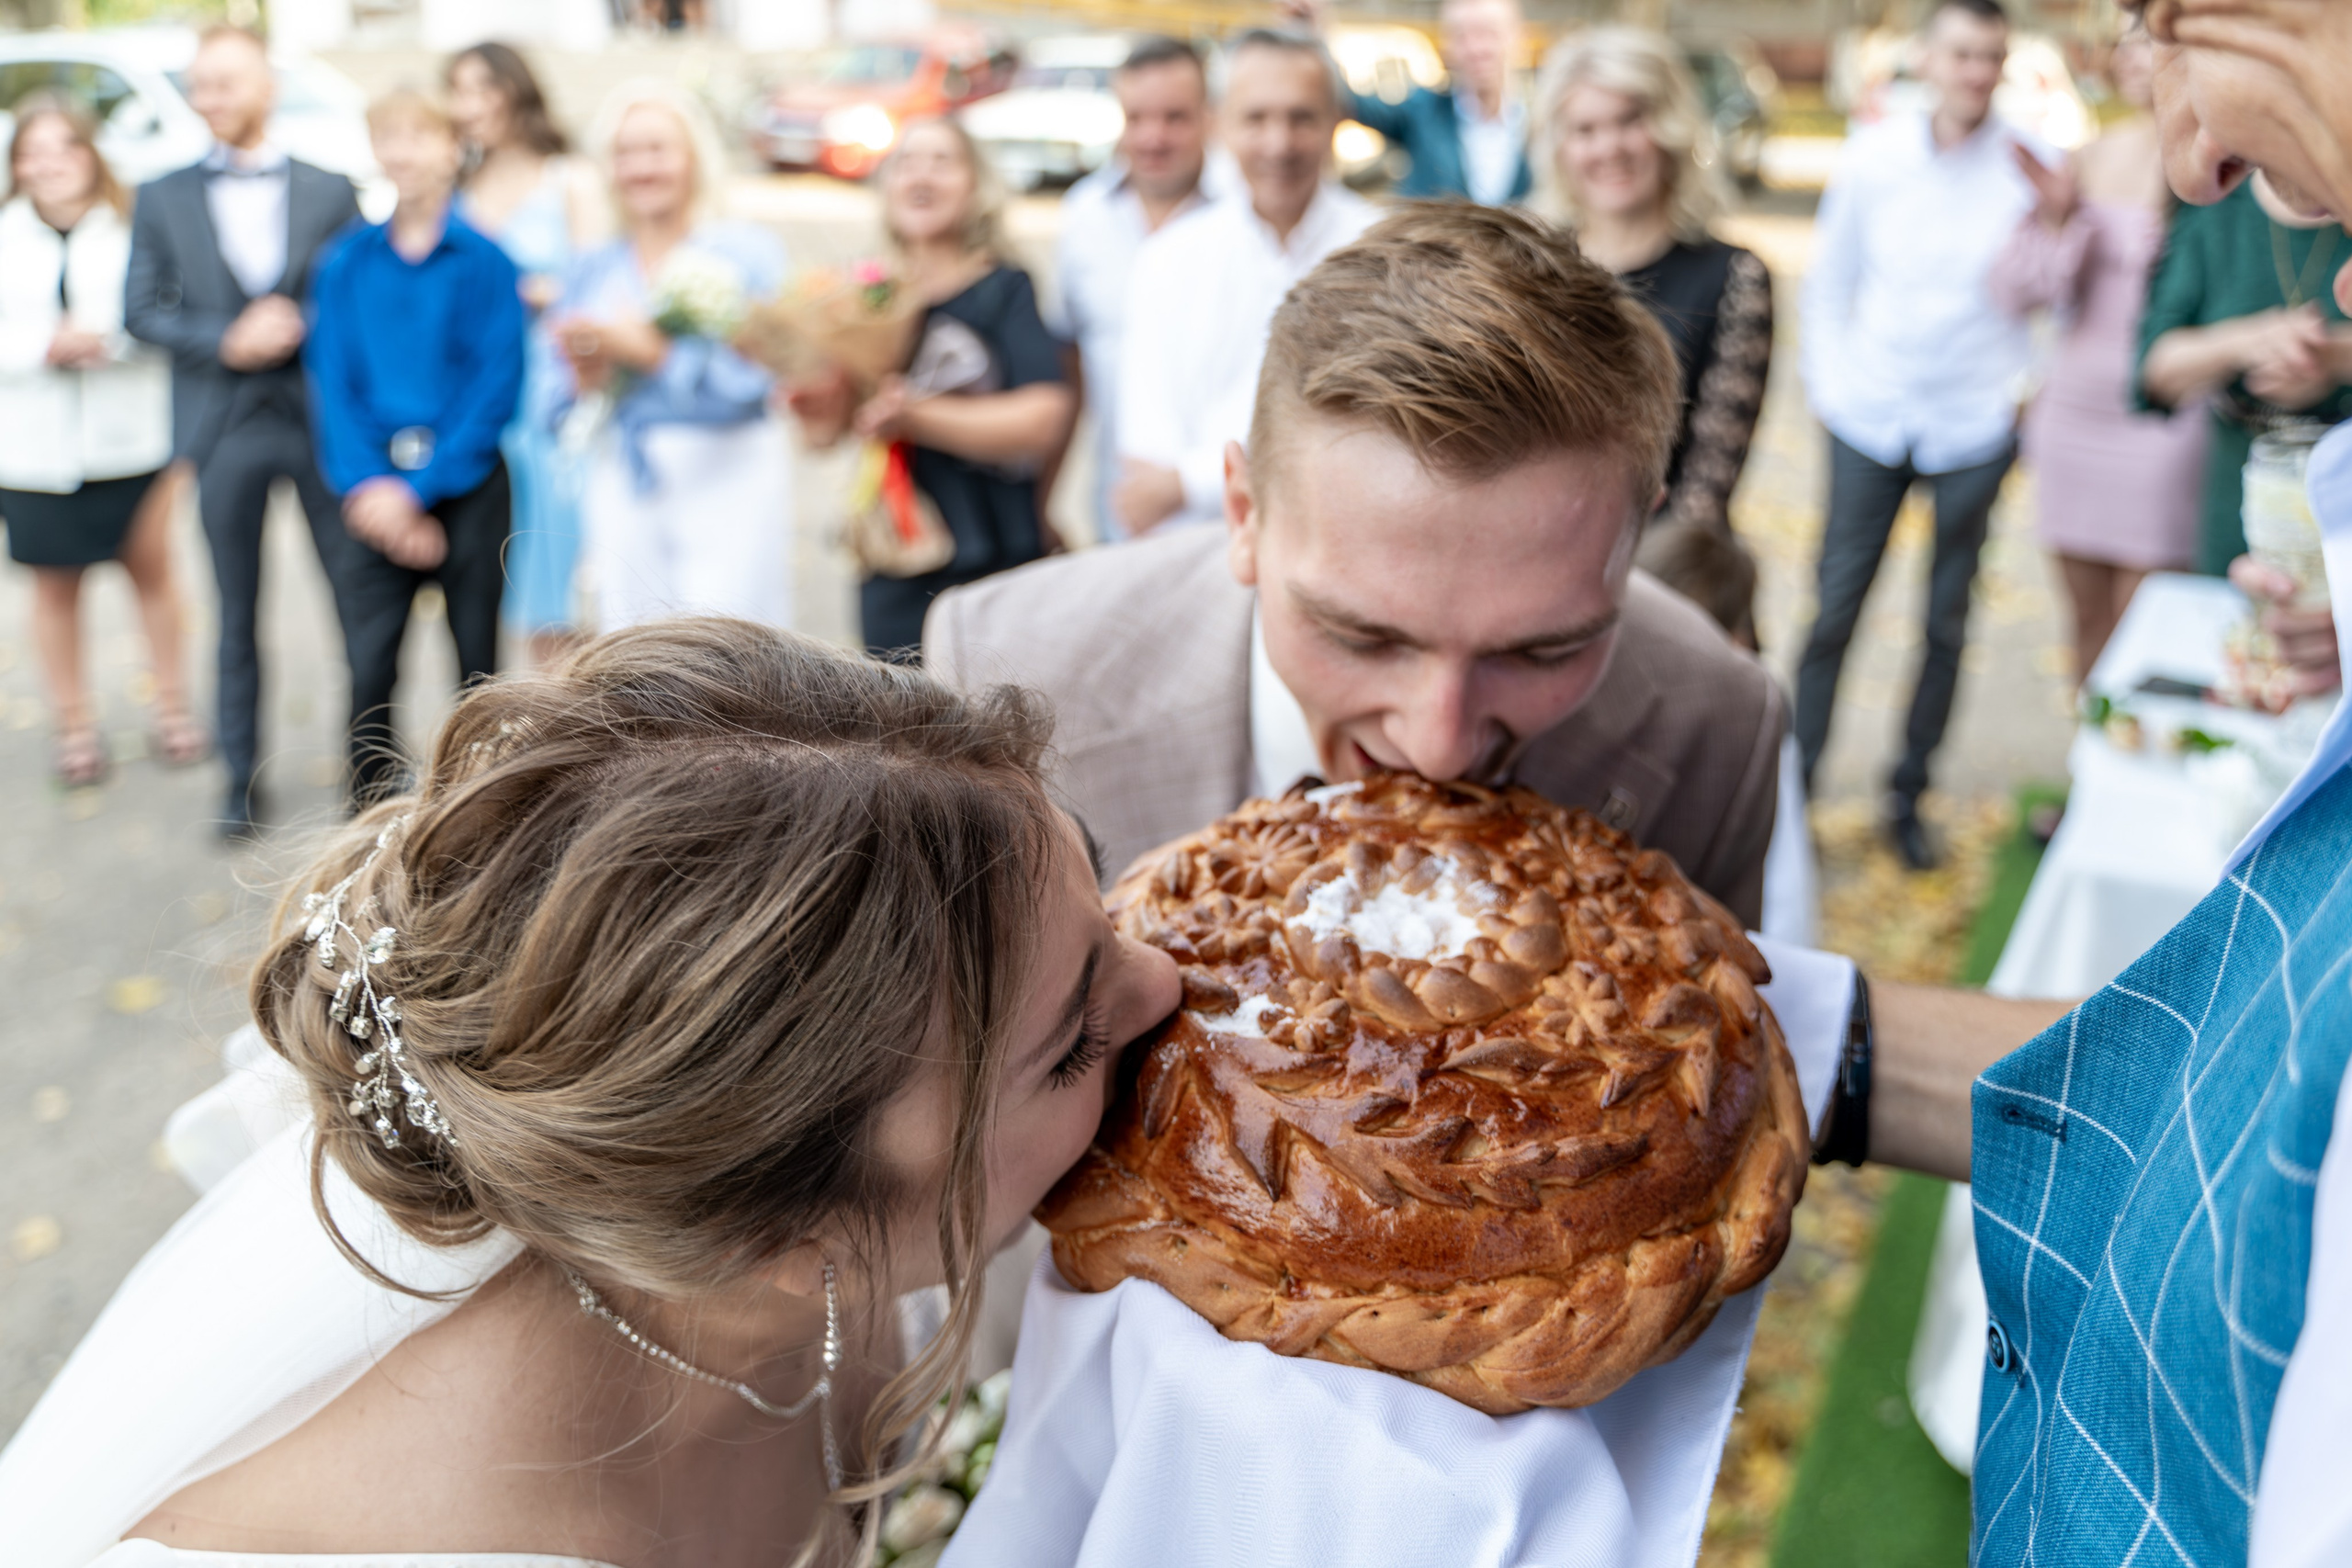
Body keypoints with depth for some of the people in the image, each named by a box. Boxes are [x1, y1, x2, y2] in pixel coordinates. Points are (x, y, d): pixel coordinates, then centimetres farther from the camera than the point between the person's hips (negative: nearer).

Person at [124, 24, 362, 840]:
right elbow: (140, 309, 4)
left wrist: (297, 328, -14)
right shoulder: (162, 198, 8)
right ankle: (243, 780, 18)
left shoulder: (330, 191, 6)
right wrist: (225, 343, -11)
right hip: (223, 430, 1)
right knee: (237, 614, 8)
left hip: (322, 419, -1)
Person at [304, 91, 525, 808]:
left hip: (466, 486, -2)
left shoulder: (484, 260, -3)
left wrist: (420, 487, -13)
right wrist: (364, 484, -10)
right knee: (369, 669, -4)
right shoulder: (345, 263, 6)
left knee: (476, 660, 7)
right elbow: (331, 381, 5)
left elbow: (497, 386, -8)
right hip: (379, 493, 2)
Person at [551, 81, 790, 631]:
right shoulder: (592, 271, 15)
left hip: (726, 484, -4)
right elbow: (561, 414, 17)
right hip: (618, 488, 5)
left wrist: (649, 352, -15)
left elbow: (750, 381, -11)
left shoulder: (747, 251, 2)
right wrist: (587, 380, -5)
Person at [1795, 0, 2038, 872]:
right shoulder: (1872, 157, 0)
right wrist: (1828, 381, 3)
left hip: (1974, 429, 0)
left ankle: (1908, 796, 21)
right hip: (1870, 417, 0)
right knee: (1836, 607, 1)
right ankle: (1795, 783, 14)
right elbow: (1829, 281, 9)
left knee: (1947, 621, 7)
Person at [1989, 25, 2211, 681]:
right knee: (2090, 620, 13)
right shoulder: (2090, 160, 8)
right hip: (2074, 412, 5)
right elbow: (2014, 291, 4)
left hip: (2160, 423, -5)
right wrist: (2053, 217, -11)